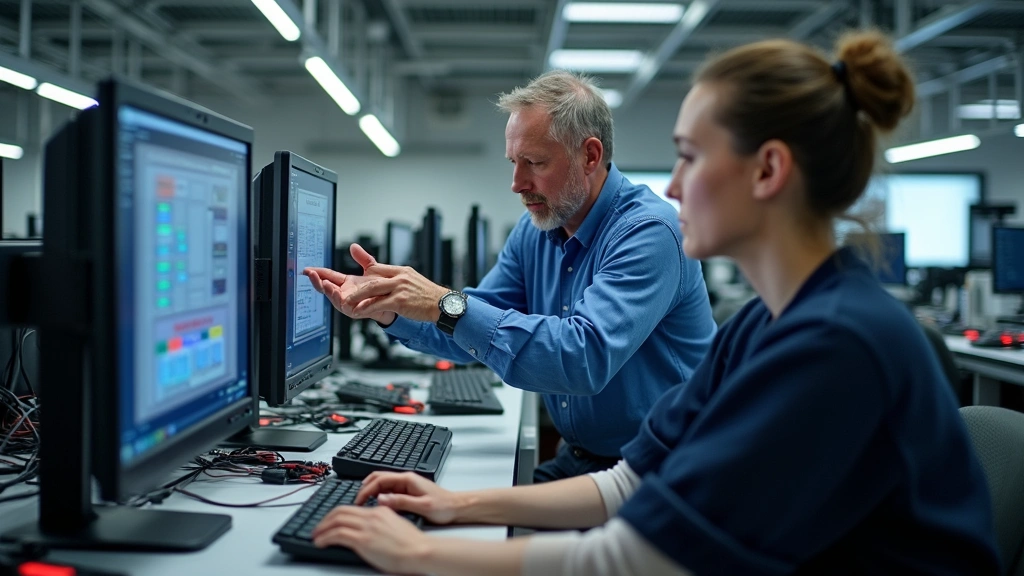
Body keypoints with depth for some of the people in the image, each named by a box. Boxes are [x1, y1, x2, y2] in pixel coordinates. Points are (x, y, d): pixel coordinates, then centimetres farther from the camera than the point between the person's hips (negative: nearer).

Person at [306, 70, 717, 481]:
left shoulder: (648, 231, -20)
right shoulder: (534, 231, 7)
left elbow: (586, 357, -32)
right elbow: (476, 331, 10)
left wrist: (447, 304, -31)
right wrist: (390, 310, -9)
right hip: (575, 460, 7)